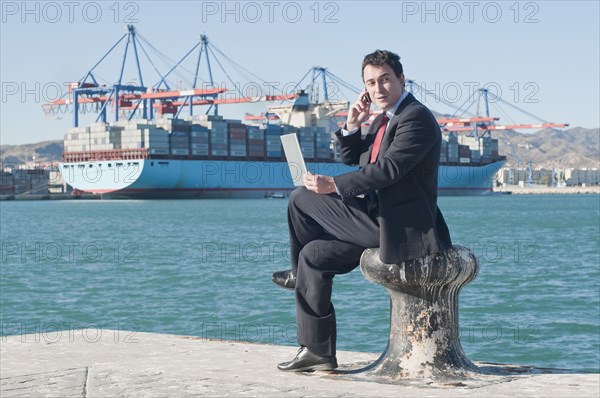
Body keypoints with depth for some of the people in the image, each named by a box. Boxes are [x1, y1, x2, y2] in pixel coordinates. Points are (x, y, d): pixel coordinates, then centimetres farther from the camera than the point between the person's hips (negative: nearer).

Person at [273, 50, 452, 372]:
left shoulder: (416, 117, -15)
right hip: (375, 216, 9)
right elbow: (353, 159, 22)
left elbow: (387, 169, -25)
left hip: (399, 228, -9)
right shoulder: (384, 118, 16)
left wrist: (334, 185, -24)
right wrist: (353, 126, 3)